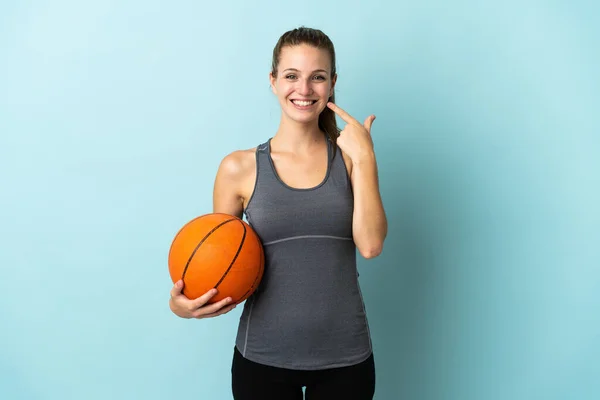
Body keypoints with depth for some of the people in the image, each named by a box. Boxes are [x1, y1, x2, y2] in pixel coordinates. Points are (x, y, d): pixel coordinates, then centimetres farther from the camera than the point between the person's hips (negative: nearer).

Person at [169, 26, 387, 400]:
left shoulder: (350, 158, -1)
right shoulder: (240, 168, -5)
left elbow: (371, 245, -13)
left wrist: (364, 157, -14)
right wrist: (182, 303, -14)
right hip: (263, 355, 0)